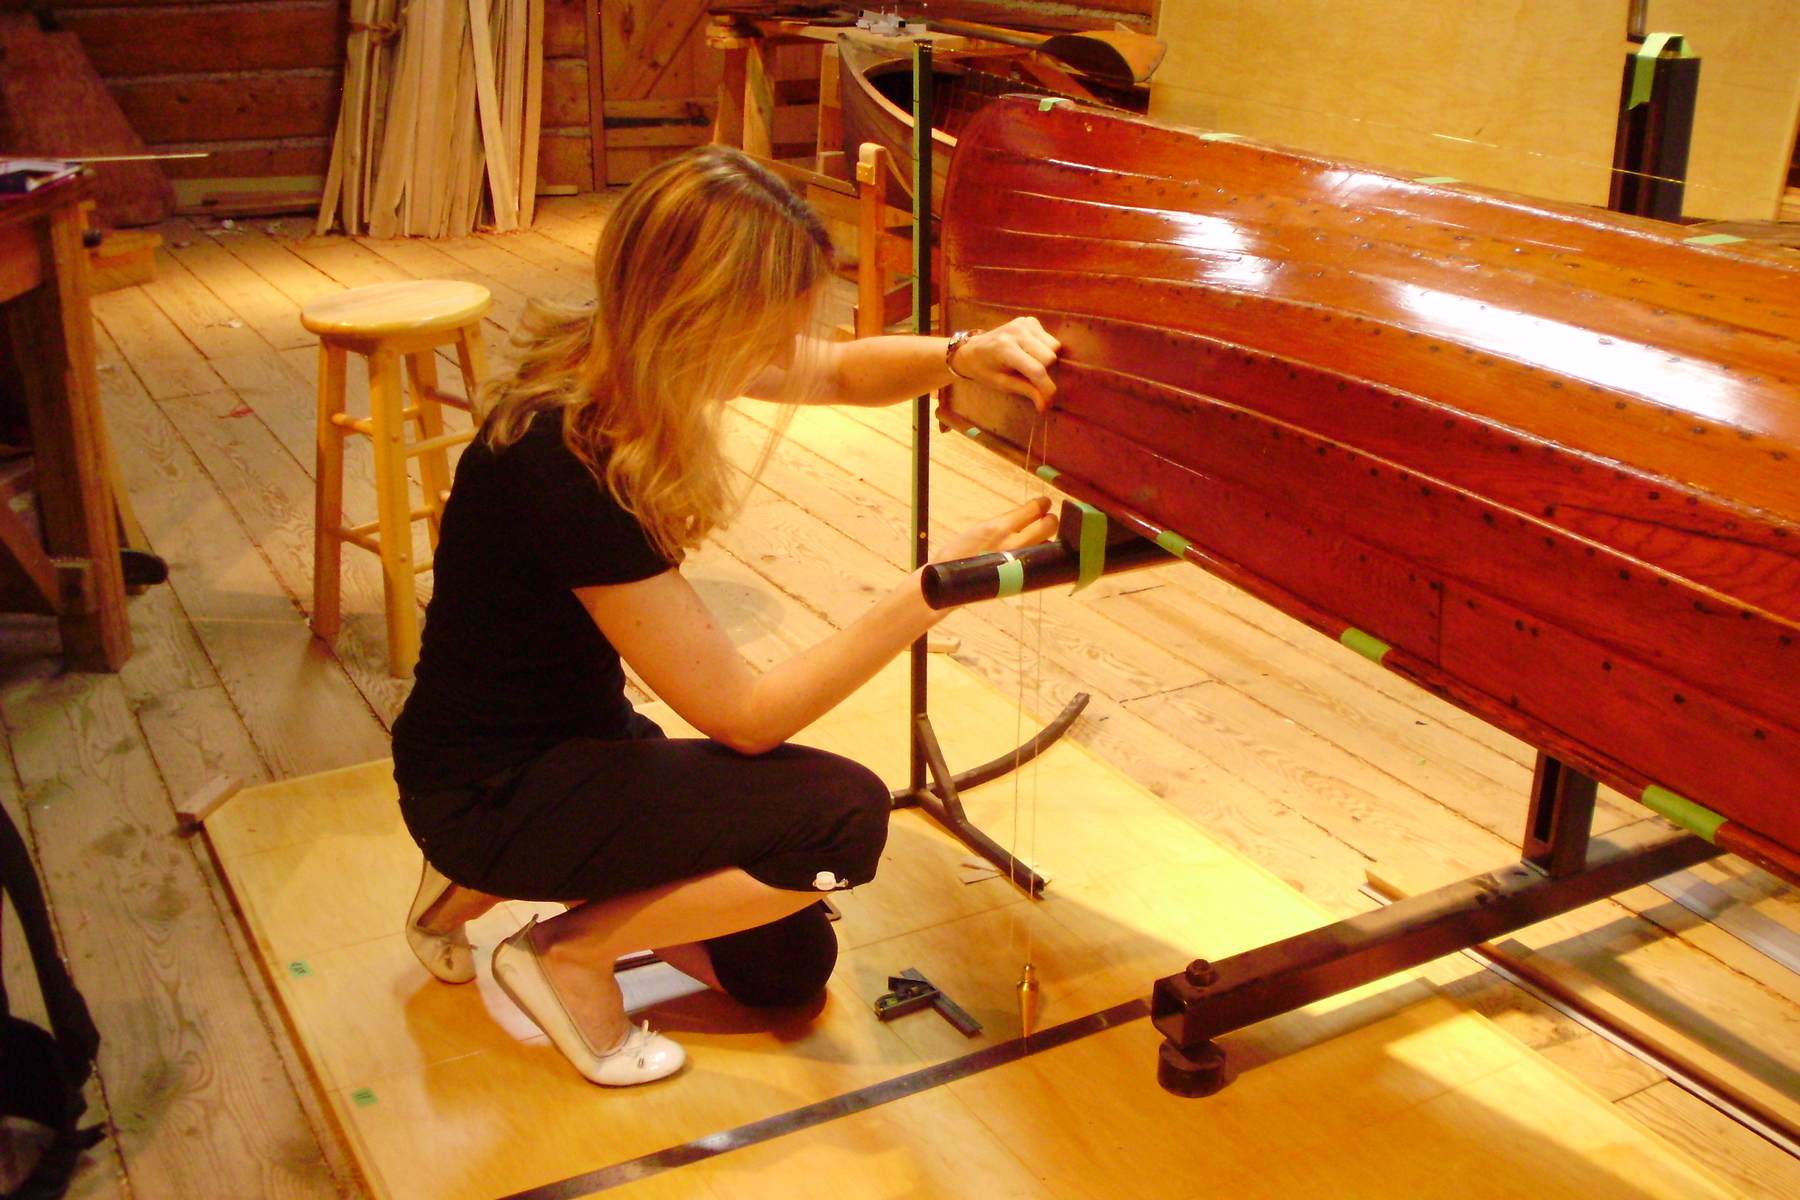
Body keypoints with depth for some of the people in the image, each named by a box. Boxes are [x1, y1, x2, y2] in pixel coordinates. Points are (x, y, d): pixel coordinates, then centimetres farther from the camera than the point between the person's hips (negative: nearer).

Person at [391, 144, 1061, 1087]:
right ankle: (565, 956, -3)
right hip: (489, 791, -9)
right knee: (841, 813, -22)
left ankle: (483, 887, 19)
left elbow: (844, 371, 7)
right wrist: (936, 589, -27)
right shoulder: (567, 465, -33)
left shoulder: (626, 362, -8)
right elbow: (743, 716, -27)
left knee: (788, 968, 12)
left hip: (578, 735, 9)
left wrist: (963, 354, -14)